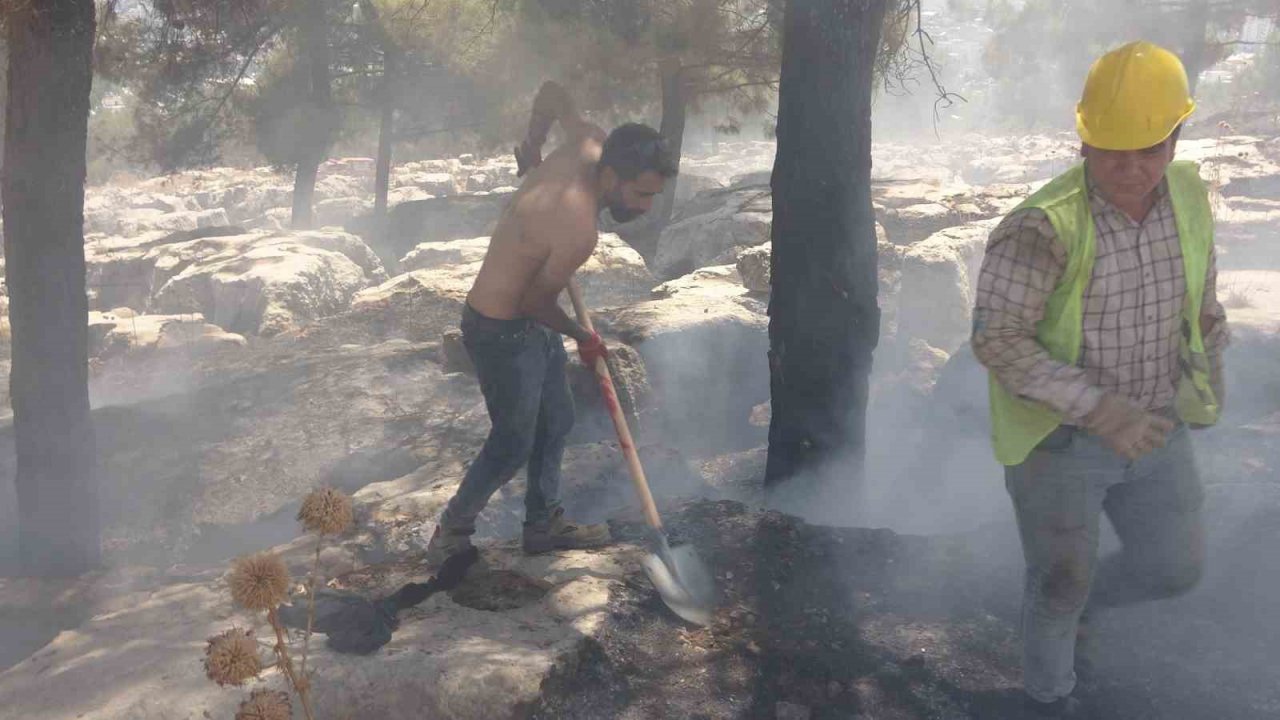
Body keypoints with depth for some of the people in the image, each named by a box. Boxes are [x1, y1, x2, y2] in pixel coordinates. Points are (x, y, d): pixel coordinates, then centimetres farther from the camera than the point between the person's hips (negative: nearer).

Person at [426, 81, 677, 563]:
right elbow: (537, 303, -20)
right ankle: (452, 531, 25)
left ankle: (544, 524, 35)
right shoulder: (578, 231, -34)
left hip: (530, 322, 10)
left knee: (556, 423, 18)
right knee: (513, 444, 4)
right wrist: (583, 338, -2)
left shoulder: (589, 145, -11)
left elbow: (552, 93, 7)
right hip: (502, 332, -10)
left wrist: (531, 151, 23)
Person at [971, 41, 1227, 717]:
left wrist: (1209, 369, 20)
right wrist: (1098, 409, -31)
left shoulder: (1186, 195, -6)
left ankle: (1076, 599, 47)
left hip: (1151, 428, 6)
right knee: (1061, 581, 10)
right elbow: (995, 340, -27)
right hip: (1057, 435, -6)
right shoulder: (1042, 228, -27)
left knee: (1174, 567, 16)